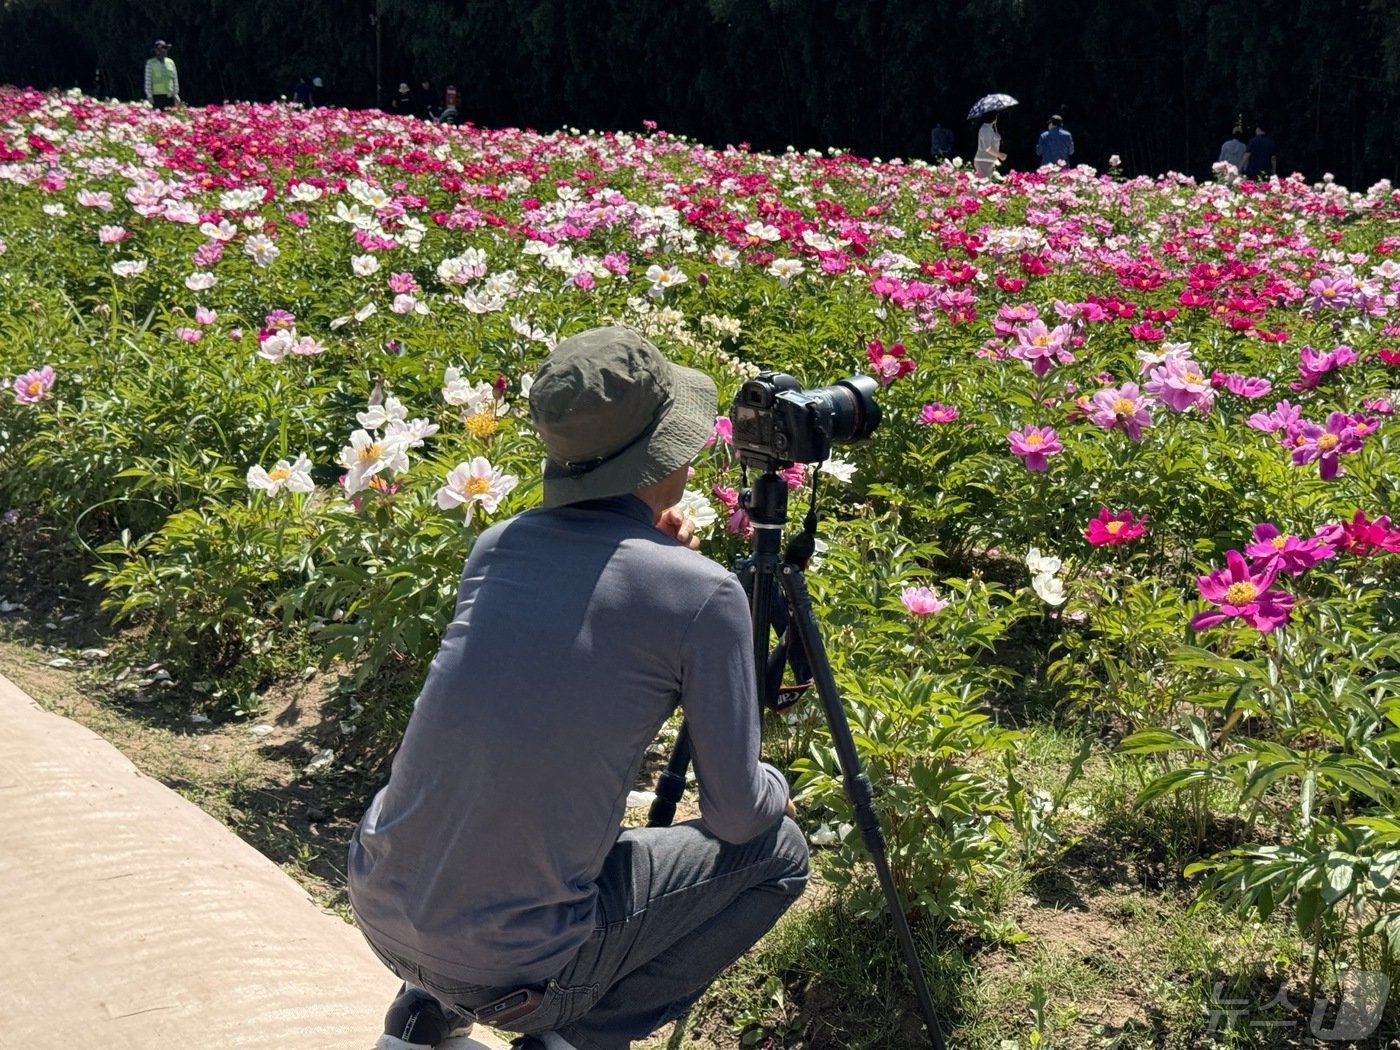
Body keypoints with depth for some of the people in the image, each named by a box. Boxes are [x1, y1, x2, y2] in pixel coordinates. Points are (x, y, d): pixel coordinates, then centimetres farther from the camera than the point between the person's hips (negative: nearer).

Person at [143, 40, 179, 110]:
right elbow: (148, 80, -1)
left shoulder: (171, 62, 12)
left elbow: (175, 79, 13)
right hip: (157, 96, -3)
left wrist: (176, 94, 7)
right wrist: (149, 96, -7)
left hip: (170, 96, 3)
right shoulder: (150, 63, 1)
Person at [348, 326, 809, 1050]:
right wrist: (775, 789, 18)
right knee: (777, 851, 12)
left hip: (378, 908, 6)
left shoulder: (497, 546, 3)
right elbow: (736, 813, -6)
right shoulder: (701, 593, -13)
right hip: (509, 962, -6)